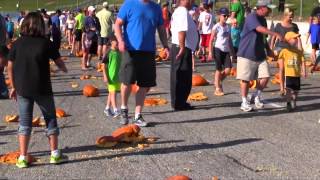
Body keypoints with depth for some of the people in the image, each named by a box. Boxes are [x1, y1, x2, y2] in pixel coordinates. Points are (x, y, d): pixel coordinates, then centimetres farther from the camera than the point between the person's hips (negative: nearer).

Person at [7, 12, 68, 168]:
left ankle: (22, 158, 7)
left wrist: (13, 87, 13)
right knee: (50, 120, 14)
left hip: (22, 89, 2)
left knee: (24, 123, 10)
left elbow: (10, 67, 2)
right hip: (42, 89, -2)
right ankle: (55, 154, 17)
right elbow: (59, 62, 5)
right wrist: (64, 69, 28)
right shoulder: (46, 43, -6)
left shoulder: (17, 44, -1)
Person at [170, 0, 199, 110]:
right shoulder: (183, 12, -16)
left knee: (179, 78, 14)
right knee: (182, 78, -5)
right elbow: (181, 31, -25)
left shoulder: (178, 12, 17)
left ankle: (178, 103, 21)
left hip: (180, 48, 11)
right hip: (183, 50, -11)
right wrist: (182, 48, -29)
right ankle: (179, 104, -1)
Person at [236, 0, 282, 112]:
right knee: (245, 79, -1)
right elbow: (260, 29, -31)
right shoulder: (251, 17, -14)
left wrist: (268, 49, 16)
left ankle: (256, 97, 17)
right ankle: (244, 102, 12)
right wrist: (276, 34, -36)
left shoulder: (263, 20, 14)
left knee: (265, 77, -3)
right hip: (246, 54, -7)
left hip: (260, 55, 8)